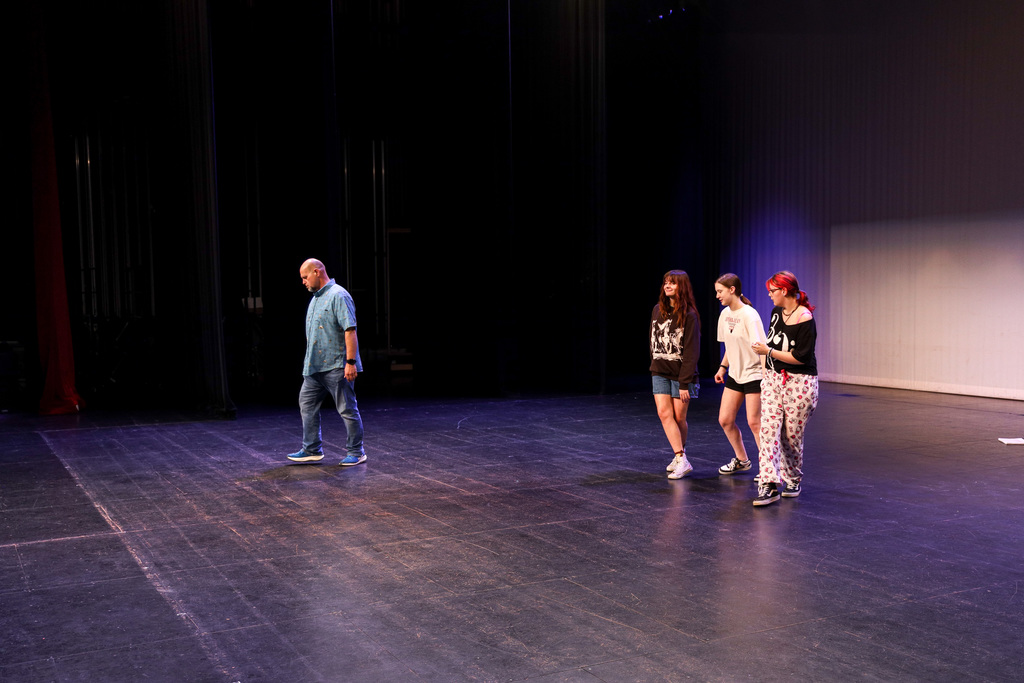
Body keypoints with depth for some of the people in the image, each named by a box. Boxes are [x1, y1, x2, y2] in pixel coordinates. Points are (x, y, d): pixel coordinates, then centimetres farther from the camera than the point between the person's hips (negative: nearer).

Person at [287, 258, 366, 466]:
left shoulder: (338, 296, -14)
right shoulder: (316, 297, 16)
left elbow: (350, 330, -21)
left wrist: (351, 361, -27)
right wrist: (308, 361, 22)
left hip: (337, 366, -10)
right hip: (315, 367, 10)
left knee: (347, 410, -1)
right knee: (307, 404, 11)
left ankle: (356, 452, 8)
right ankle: (312, 450, 18)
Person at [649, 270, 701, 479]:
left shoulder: (688, 315, -11)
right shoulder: (658, 310, 6)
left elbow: (691, 352, -13)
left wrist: (684, 383, -17)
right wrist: (654, 365, 11)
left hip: (681, 374, -4)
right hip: (660, 373, 4)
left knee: (679, 417, 1)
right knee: (664, 413, -8)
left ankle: (679, 455, 21)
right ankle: (682, 460, -5)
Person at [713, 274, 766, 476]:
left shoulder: (749, 315, -18)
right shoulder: (725, 314, 6)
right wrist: (723, 367, 14)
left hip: (753, 374, -8)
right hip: (735, 374, 8)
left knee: (754, 422, -8)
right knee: (725, 420, 7)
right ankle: (741, 460, 27)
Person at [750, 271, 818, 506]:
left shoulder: (805, 319, -15)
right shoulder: (777, 313, 8)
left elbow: (801, 358, -19)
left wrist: (768, 351, -16)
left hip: (799, 383, -6)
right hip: (773, 380, 6)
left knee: (792, 435, 3)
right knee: (768, 430, -8)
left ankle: (793, 480, 25)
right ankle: (769, 485, -12)